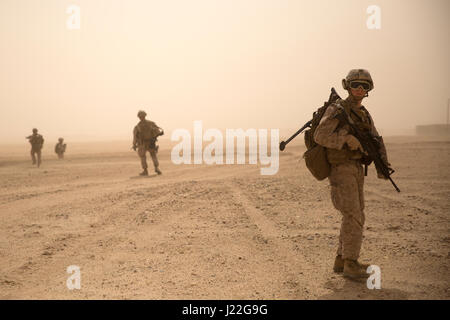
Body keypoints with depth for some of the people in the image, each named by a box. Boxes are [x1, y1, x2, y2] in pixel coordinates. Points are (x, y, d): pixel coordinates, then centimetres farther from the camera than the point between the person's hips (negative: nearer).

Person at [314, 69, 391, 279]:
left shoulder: (364, 115, 15)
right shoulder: (337, 109, -9)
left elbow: (377, 142, 17)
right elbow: (320, 136, -20)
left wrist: (382, 166, 2)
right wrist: (347, 138, -33)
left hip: (356, 170, 9)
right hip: (341, 169, -9)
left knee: (355, 216, 10)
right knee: (353, 217, -14)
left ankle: (341, 261, 18)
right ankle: (351, 265, -10)